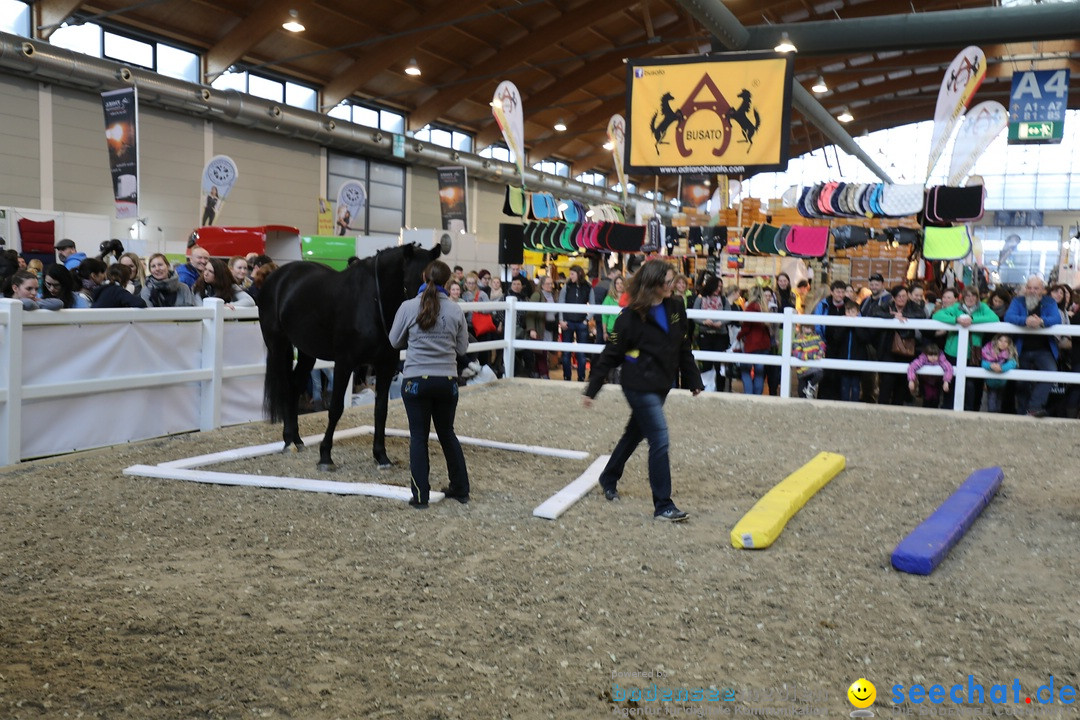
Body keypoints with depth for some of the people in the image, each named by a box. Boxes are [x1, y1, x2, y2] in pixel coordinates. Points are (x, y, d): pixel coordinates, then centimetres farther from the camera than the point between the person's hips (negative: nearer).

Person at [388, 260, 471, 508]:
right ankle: (460, 489, 24)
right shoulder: (456, 310, -3)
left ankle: (420, 495, 8)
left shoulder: (408, 307, -8)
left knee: (418, 436, 7)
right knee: (447, 433, 17)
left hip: (416, 380, -2)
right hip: (447, 380, 2)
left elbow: (395, 342, 4)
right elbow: (462, 348, 5)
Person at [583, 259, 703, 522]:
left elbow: (684, 348, 14)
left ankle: (609, 478, 41)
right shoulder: (632, 316, -14)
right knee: (660, 439, -10)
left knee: (635, 433, 20)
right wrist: (592, 389, -8)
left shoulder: (676, 308, 3)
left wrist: (694, 380, 16)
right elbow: (611, 354, -10)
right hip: (639, 385, -7)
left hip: (661, 385, 7)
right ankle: (663, 506, -3)